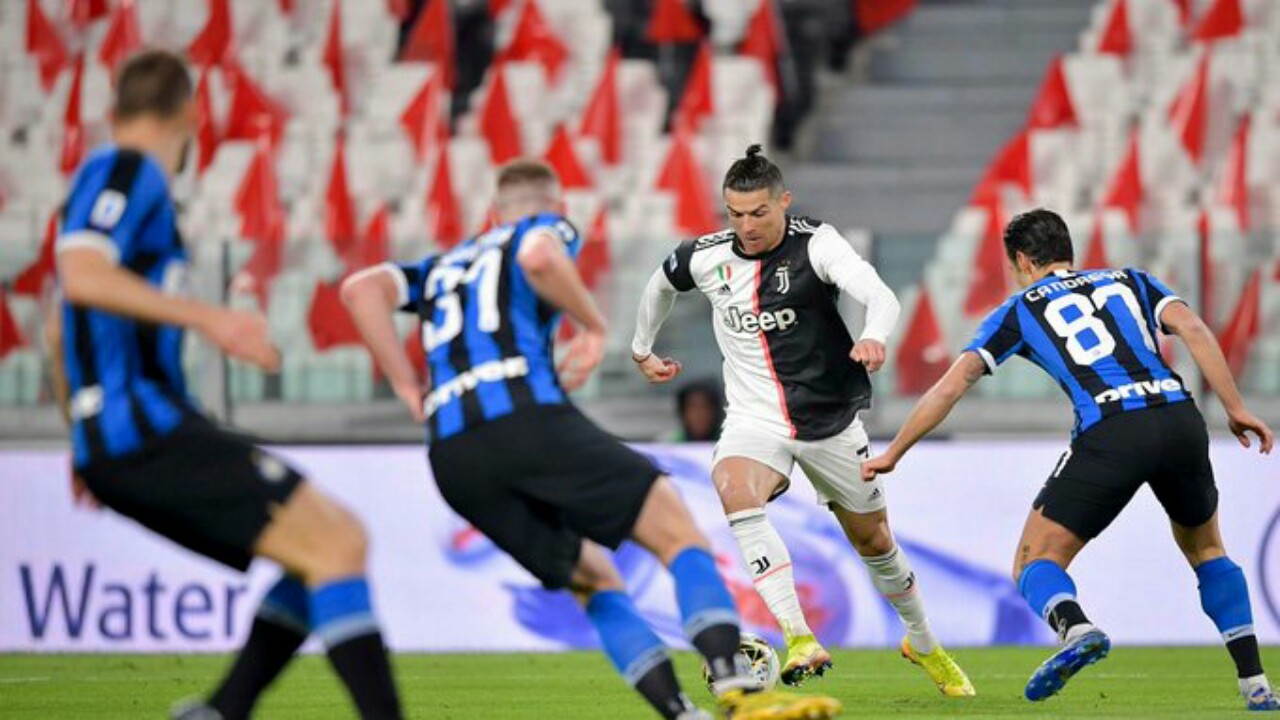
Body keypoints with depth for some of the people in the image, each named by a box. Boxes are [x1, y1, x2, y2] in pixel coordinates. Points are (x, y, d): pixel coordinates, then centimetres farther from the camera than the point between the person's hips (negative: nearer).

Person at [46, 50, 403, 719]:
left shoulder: (118, 177, 24)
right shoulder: (125, 172, -5)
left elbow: (60, 327, 34)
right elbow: (82, 275, -24)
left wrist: (86, 443, 41)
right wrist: (208, 318, -28)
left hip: (115, 441, 10)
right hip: (141, 421, -10)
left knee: (332, 540, 8)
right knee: (334, 543, -16)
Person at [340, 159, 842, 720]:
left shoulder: (442, 267, 32)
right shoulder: (548, 229, 18)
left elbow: (361, 289, 14)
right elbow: (538, 256, -9)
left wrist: (407, 388, 11)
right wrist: (594, 326, 4)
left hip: (451, 457, 6)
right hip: (527, 416, -6)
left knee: (595, 580, 18)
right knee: (678, 531, -3)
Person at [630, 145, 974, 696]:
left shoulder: (816, 245, -18)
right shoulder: (706, 258, -7)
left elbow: (880, 296, -34)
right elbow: (661, 285, 18)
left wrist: (873, 336, -56)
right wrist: (641, 349, 28)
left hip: (830, 418, -1)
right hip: (755, 419, 1)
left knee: (873, 538, 14)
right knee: (735, 490, -33)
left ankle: (923, 644, 43)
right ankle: (800, 640, -37)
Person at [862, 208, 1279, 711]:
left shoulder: (1020, 309, 20)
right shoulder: (1131, 282, 26)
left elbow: (952, 385, 15)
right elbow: (1192, 328, 8)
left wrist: (893, 454, 23)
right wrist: (1235, 408, 7)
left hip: (1110, 433, -4)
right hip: (1180, 418, 4)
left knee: (1035, 564, 5)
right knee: (1206, 550, 28)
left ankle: (1077, 629, -29)